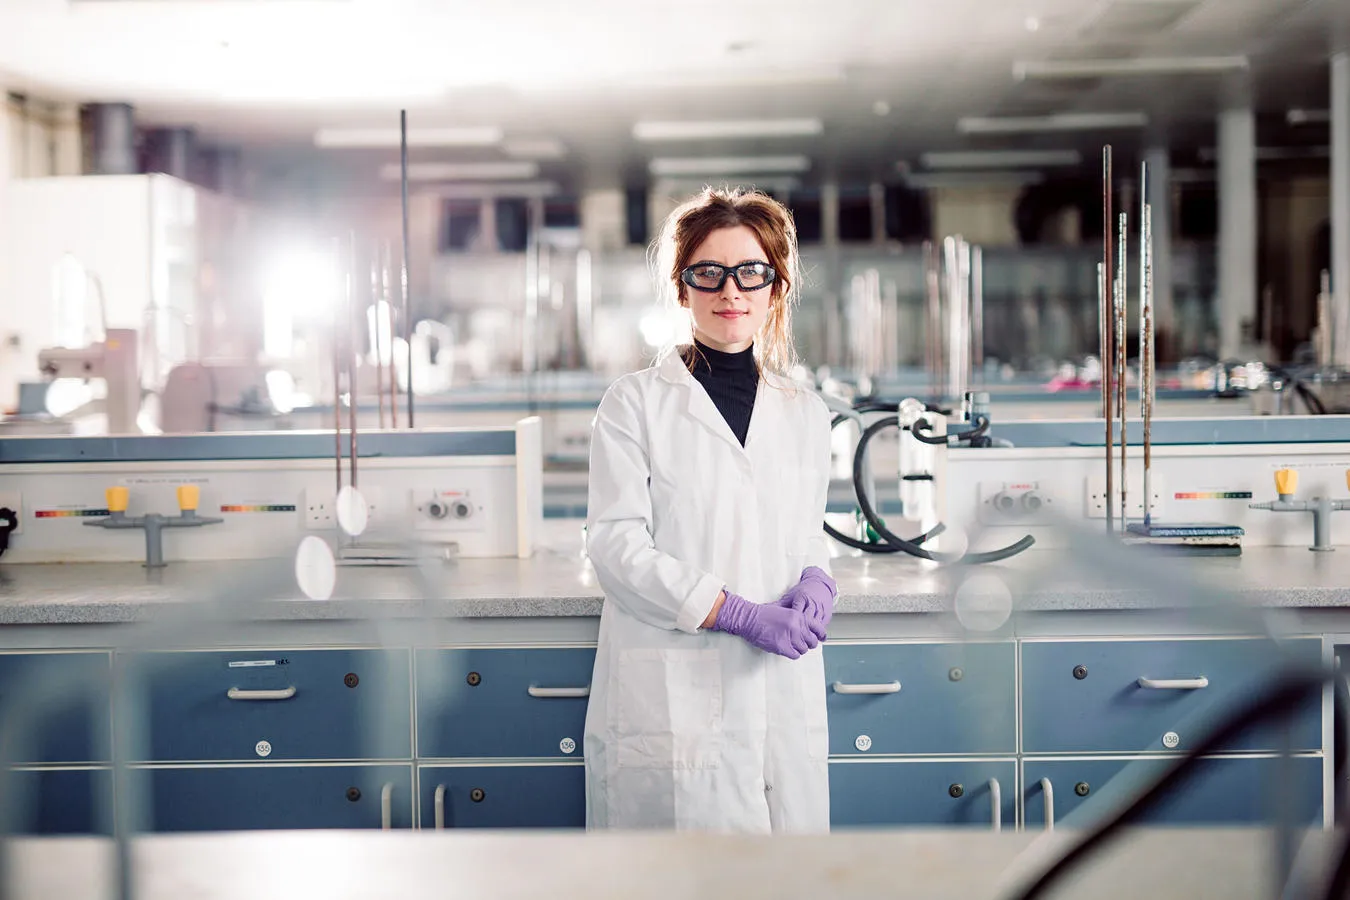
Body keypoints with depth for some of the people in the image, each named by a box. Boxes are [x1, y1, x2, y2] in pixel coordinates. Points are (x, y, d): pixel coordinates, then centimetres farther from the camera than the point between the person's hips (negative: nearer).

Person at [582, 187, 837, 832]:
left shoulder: (805, 414, 14)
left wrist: (816, 579, -2)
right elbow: (615, 544, -7)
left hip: (783, 696, 4)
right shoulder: (636, 403, 0)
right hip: (670, 692, -4)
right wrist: (740, 613, -15)